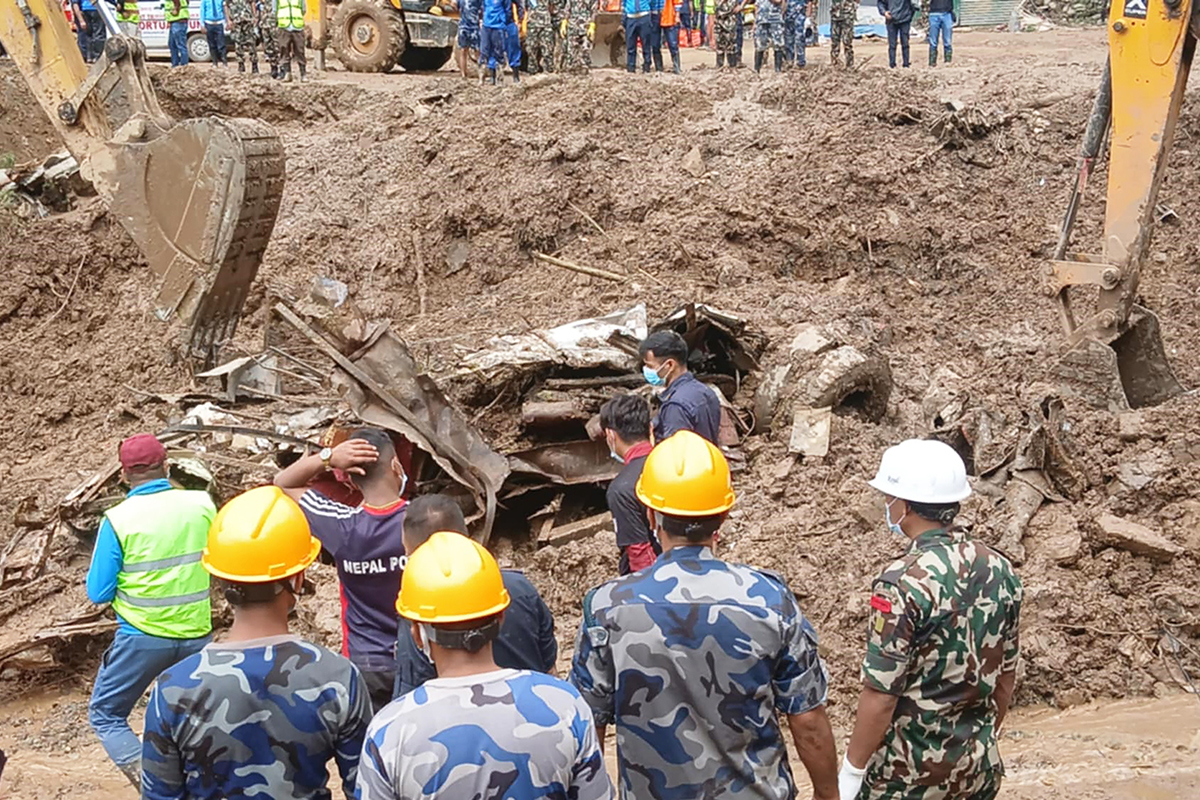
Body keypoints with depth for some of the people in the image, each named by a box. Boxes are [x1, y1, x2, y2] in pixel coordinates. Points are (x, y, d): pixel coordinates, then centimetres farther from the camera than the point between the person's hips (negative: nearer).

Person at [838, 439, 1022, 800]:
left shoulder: (903, 584, -21)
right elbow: (1005, 676, 9)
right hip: (978, 765, 6)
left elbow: (880, 695, -20)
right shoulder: (999, 570, 0)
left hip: (909, 770, -6)